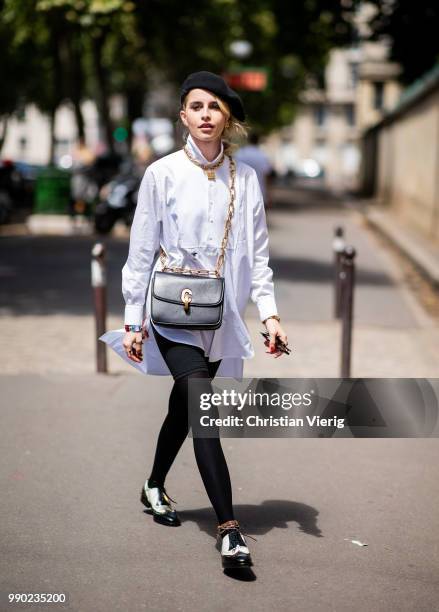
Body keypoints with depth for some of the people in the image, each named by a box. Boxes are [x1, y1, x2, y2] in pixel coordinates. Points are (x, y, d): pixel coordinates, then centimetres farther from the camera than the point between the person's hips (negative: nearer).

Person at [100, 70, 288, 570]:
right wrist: (134, 321, -3)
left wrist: (270, 314, -4)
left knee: (184, 406, 16)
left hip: (220, 317, 4)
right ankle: (229, 529, -18)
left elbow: (257, 253, 6)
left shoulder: (246, 179, 4)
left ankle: (155, 488, 40)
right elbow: (141, 253, -1)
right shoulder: (162, 174, -4)